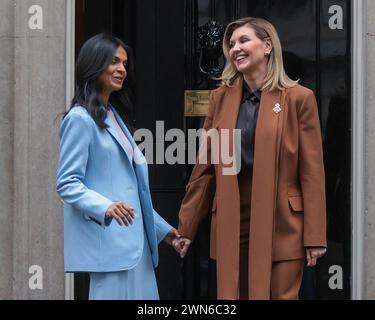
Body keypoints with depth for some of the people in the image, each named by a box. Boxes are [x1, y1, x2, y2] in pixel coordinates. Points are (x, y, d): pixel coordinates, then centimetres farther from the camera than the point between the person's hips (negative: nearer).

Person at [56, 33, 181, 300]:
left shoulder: (115, 115, 19)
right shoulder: (80, 118, -7)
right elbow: (67, 183, -13)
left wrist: (161, 228, 22)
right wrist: (105, 208, -28)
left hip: (132, 237, 9)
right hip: (108, 239, -8)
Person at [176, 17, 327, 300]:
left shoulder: (298, 98, -2)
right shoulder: (220, 98, 9)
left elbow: (311, 170, -5)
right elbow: (205, 166, 10)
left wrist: (315, 235, -8)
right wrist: (187, 226, 7)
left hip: (281, 224, -3)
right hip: (231, 224, 3)